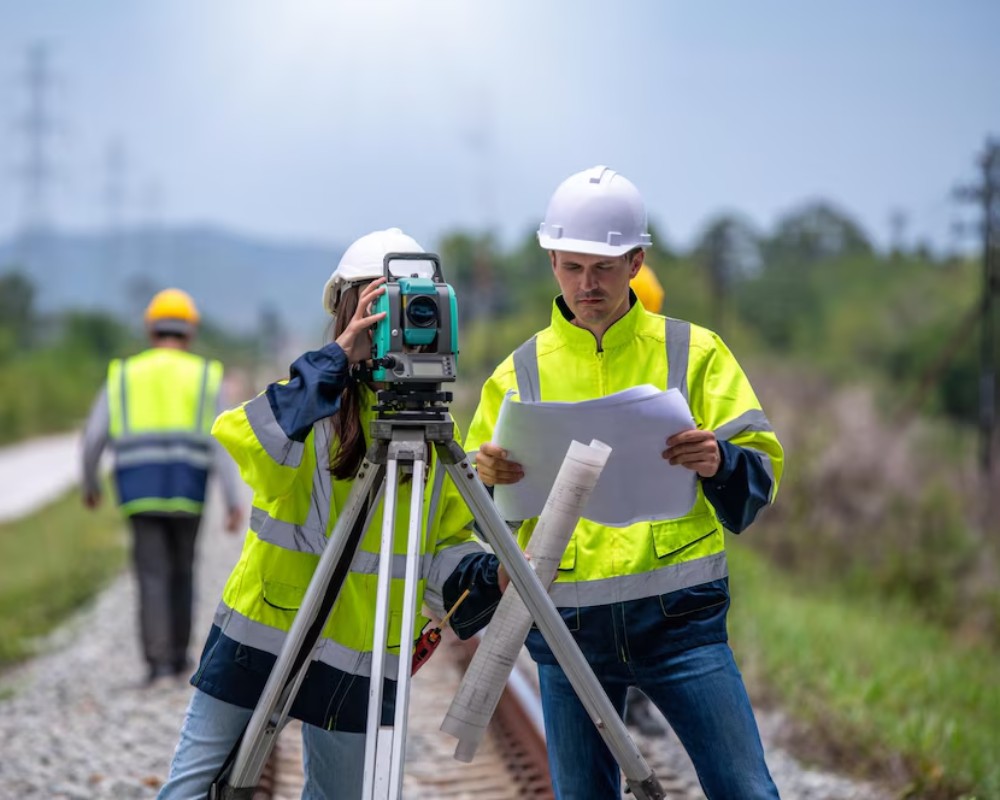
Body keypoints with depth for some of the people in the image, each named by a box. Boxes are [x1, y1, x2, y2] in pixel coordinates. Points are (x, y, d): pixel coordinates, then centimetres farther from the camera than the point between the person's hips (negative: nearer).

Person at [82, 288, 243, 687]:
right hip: (187, 492, 0)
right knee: (181, 571, 18)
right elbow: (221, 443, -7)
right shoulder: (206, 377, 4)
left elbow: (93, 436, 3)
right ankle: (178, 656, 24)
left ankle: (159, 660, -14)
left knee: (154, 577, 0)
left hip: (140, 493, 0)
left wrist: (90, 484, 20)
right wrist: (233, 502, -10)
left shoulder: (123, 375, 8)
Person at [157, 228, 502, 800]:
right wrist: (338, 358, -29)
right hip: (262, 629, -3)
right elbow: (243, 437, -27)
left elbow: (445, 543, 9)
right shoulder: (314, 399, -5)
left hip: (361, 657, 3)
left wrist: (489, 576, -11)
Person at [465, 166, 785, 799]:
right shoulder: (520, 372, 10)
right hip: (567, 623, 2)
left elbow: (760, 476, 2)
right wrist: (485, 474, -11)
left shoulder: (694, 352, 6)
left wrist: (720, 463, -20)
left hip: (678, 616, -2)